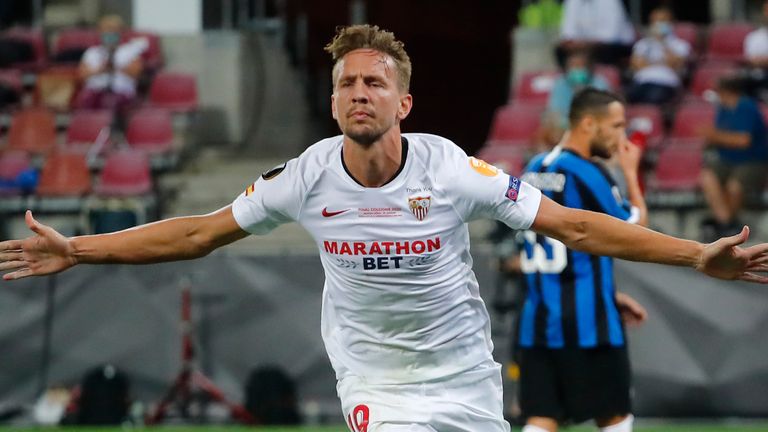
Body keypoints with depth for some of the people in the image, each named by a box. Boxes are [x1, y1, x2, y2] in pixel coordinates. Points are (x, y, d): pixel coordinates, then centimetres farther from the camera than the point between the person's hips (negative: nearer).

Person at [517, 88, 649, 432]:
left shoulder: (535, 169, 13)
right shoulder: (587, 173, -12)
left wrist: (609, 295, 24)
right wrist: (630, 172, 9)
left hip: (538, 317, 7)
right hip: (584, 322, -7)